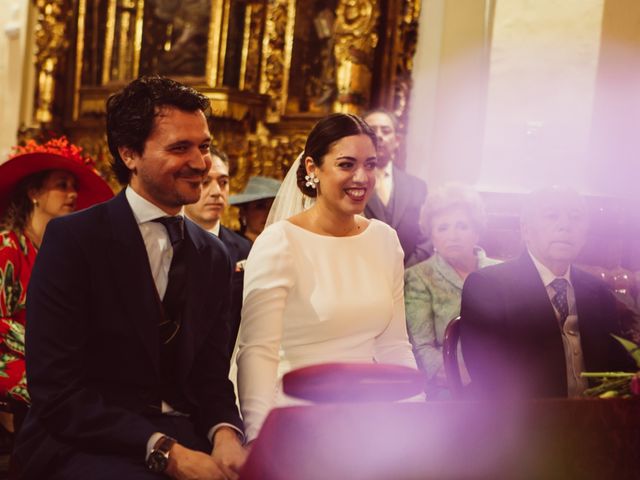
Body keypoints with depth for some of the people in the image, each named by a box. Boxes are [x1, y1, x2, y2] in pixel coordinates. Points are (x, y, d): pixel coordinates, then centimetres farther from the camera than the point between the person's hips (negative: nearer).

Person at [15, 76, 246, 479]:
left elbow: (212, 376, 11)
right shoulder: (71, 238, -7)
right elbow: (56, 390, -13)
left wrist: (224, 434, -12)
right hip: (84, 447, -5)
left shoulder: (214, 255, 10)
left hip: (187, 442, 5)